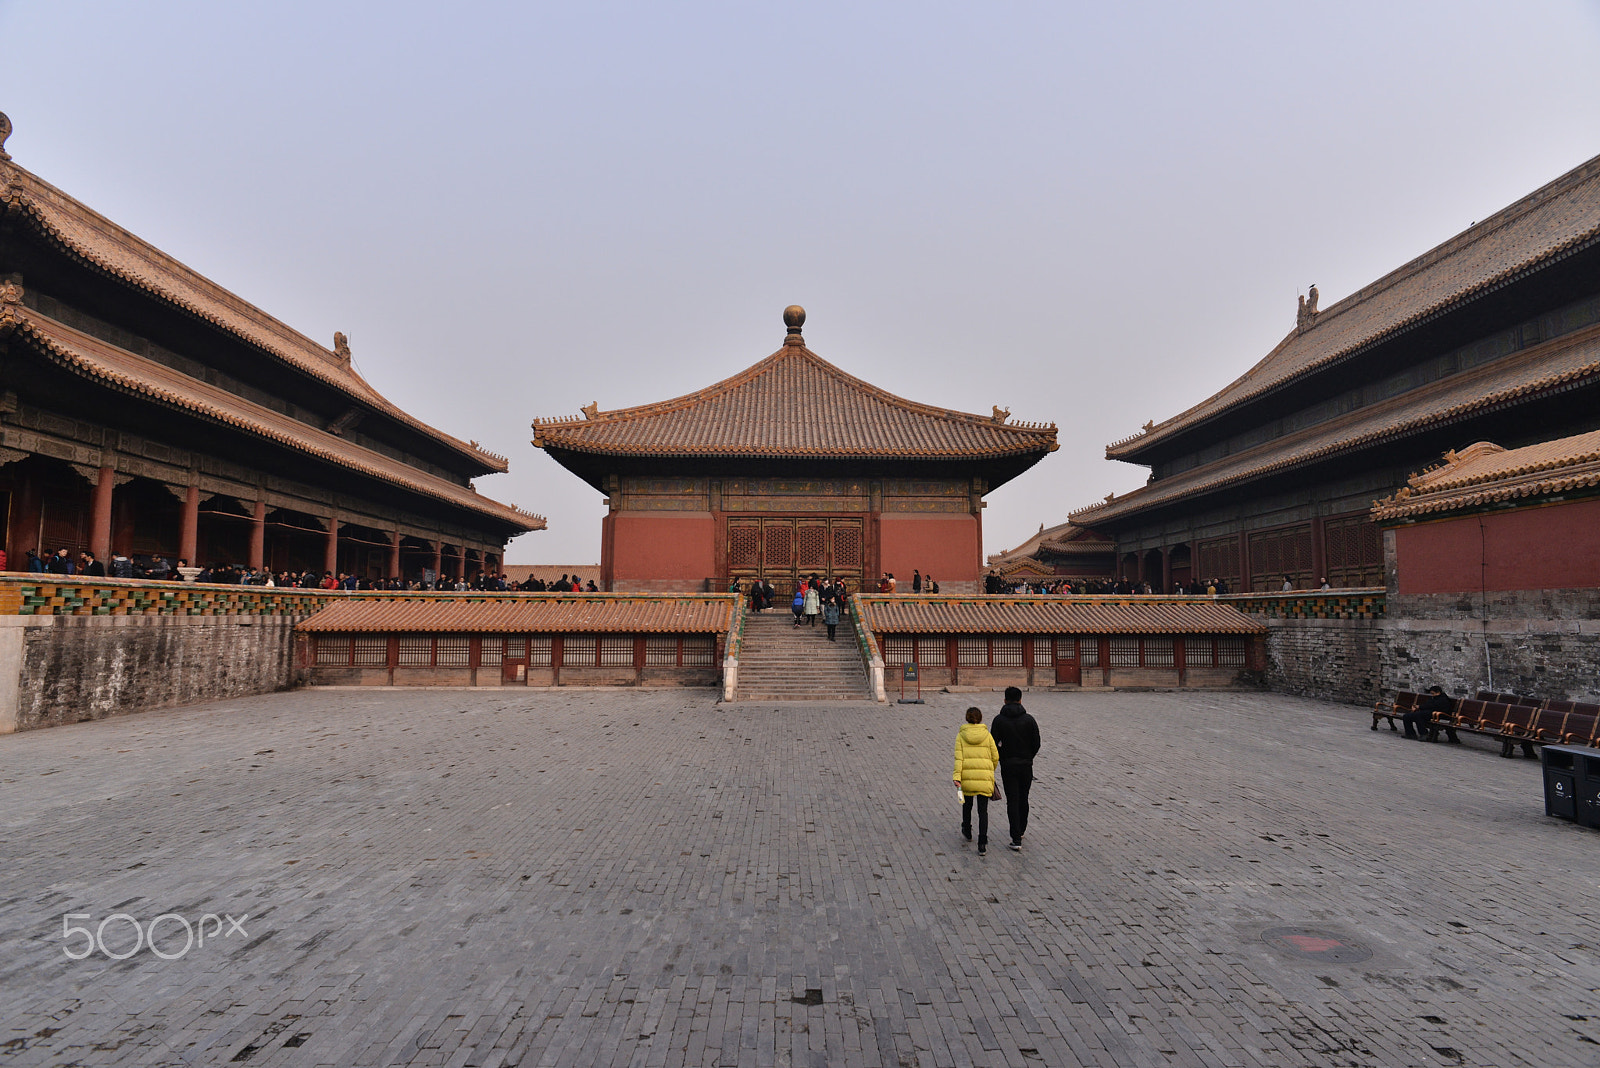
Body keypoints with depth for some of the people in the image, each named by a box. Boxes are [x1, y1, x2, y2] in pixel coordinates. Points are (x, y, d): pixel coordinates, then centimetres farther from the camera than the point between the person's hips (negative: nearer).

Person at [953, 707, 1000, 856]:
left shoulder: (961, 736, 2)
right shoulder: (987, 735, 3)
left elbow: (959, 757, -7)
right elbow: (995, 757, 5)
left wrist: (957, 777, -12)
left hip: (967, 776, 0)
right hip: (984, 776, 0)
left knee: (967, 803, 24)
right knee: (983, 810, 3)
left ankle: (967, 832, 42)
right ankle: (982, 845, -5)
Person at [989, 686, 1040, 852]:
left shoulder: (999, 720, -6)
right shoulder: (1028, 719, -3)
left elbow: (994, 743, -8)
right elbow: (1036, 744, -2)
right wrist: (1028, 758, 13)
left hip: (1008, 765, -2)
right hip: (1026, 765, 2)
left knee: (1012, 801, -1)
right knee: (1023, 799, 18)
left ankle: (1016, 839, -8)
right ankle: (1021, 830, 33)